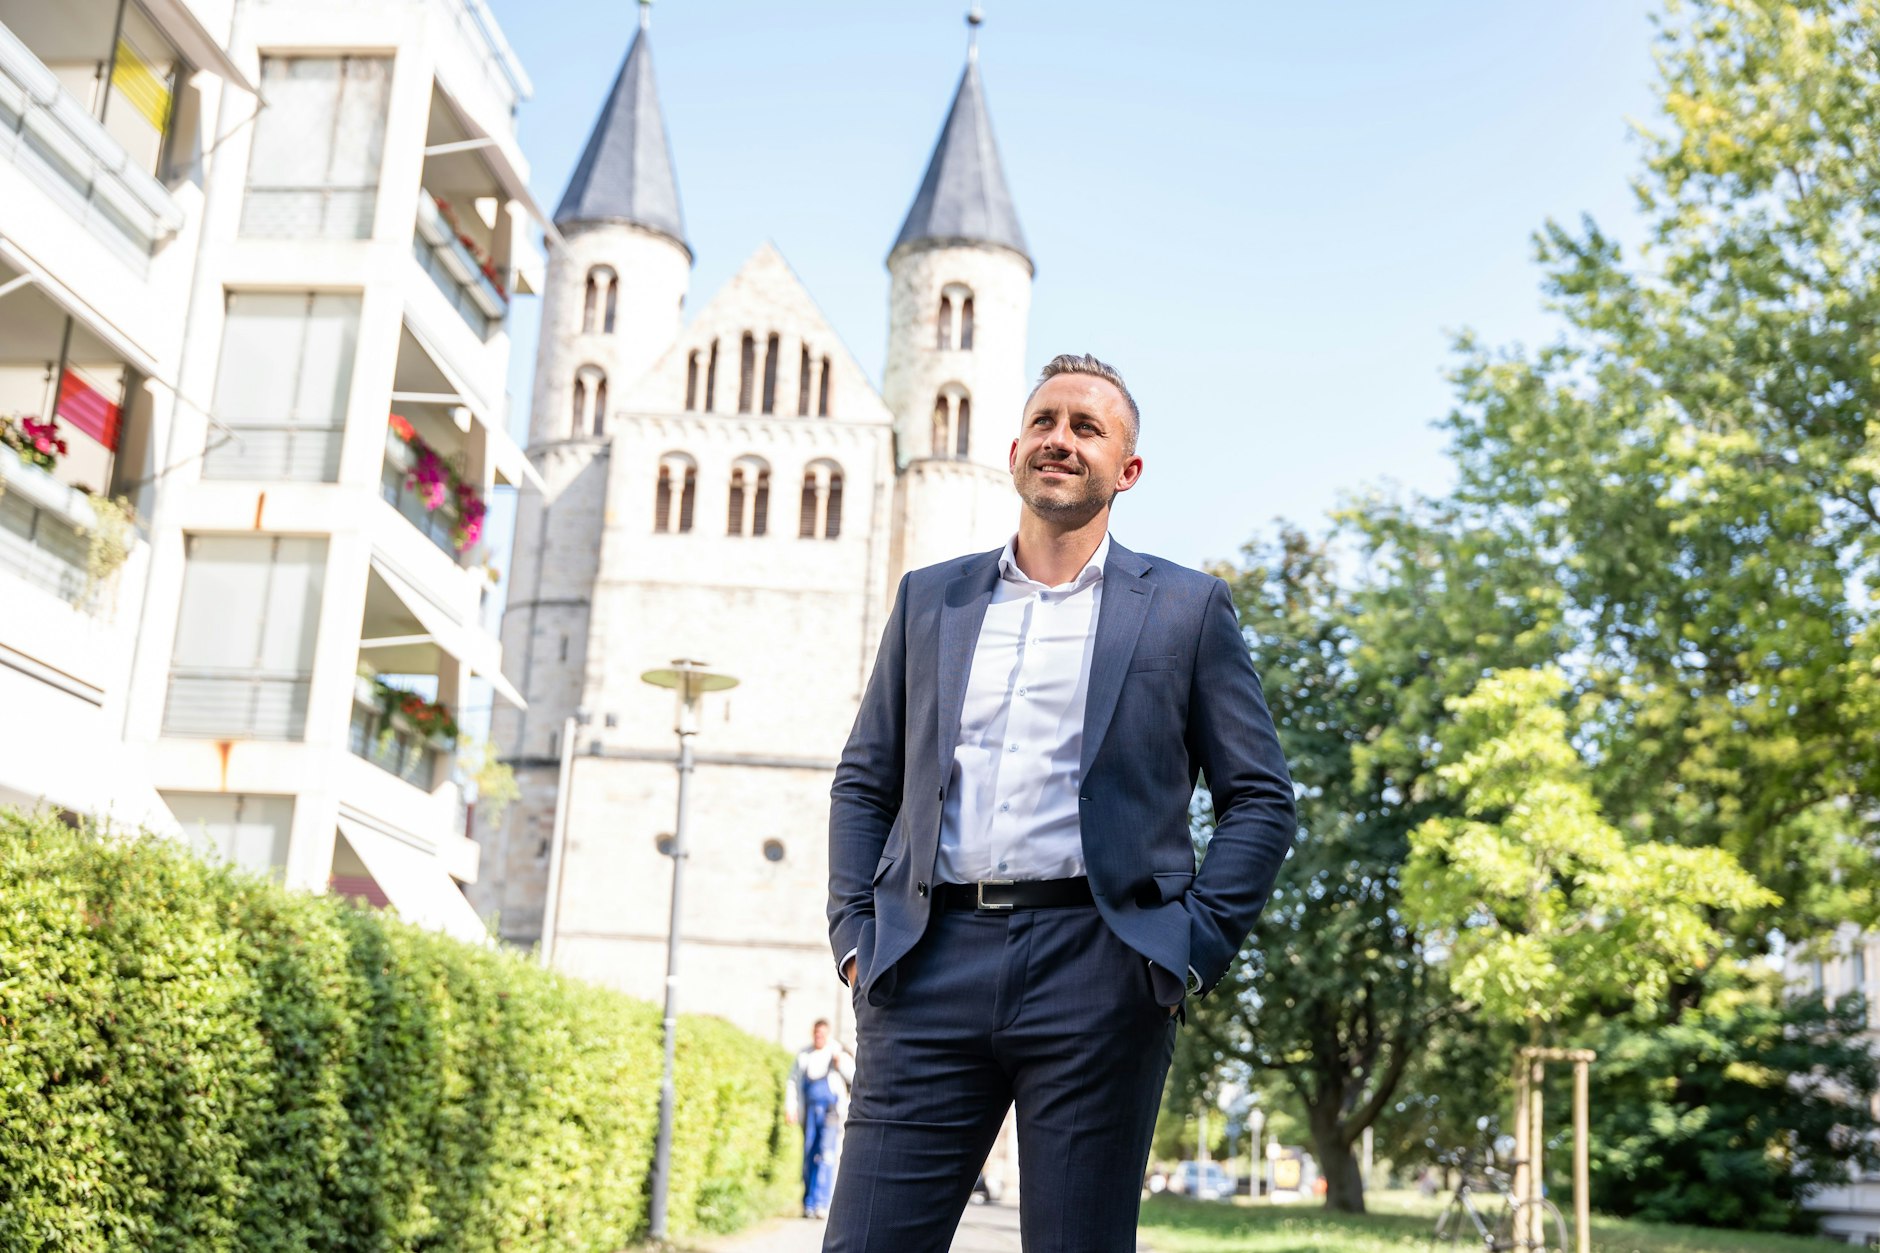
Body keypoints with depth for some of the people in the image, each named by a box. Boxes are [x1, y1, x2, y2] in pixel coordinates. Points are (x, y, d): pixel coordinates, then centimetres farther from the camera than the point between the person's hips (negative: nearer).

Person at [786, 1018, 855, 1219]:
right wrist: (790, 1107, 5)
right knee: (809, 1157, 3)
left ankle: (820, 1203, -15)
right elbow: (794, 1081, 14)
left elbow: (854, 1077, 0)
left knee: (826, 1156, -12)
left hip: (831, 1110, -3)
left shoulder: (838, 1053, 5)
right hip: (809, 1110, 3)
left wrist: (840, 1063, -15)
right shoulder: (804, 1056, 13)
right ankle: (808, 1205, 11)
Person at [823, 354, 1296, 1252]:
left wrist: (1196, 951, -3)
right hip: (930, 969, 2)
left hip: (1096, 974, -2)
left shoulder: (1185, 608, 10)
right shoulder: (929, 599, 18)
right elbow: (862, 783, 19)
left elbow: (1260, 799, 8)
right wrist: (854, 934, 6)